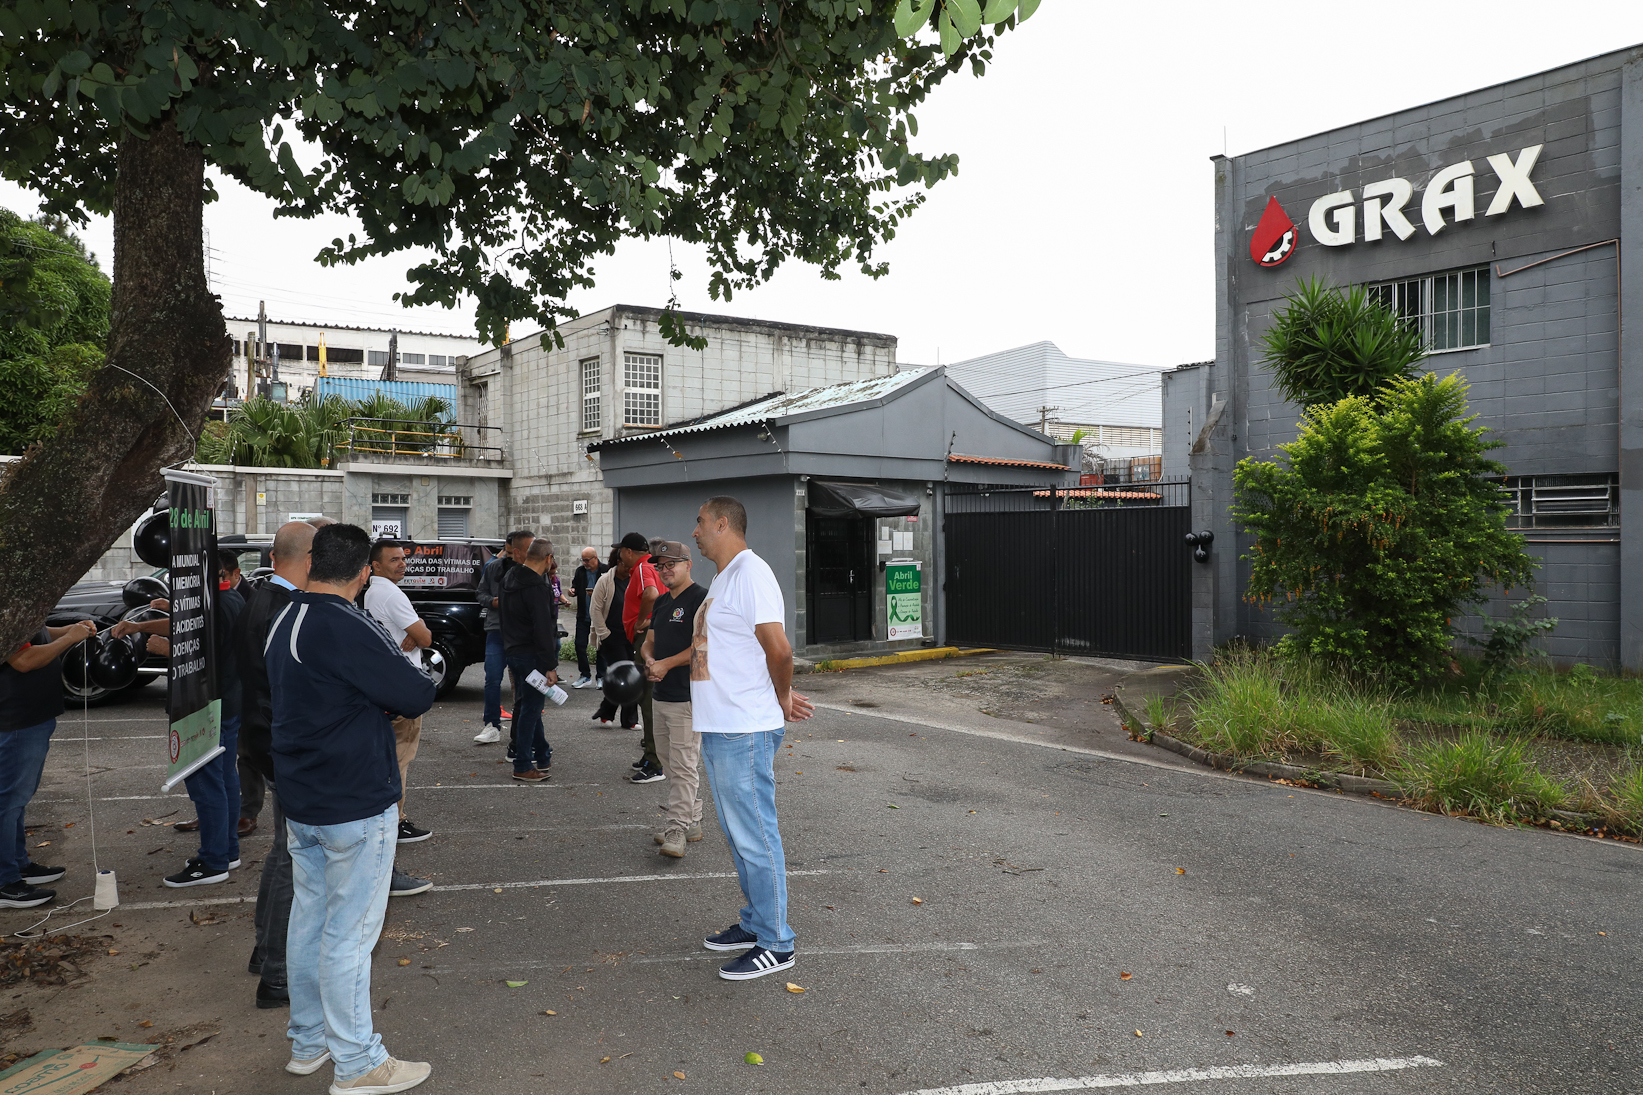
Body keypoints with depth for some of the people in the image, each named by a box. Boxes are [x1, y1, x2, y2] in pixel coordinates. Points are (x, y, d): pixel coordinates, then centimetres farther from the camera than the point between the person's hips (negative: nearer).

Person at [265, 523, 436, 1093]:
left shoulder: (283, 623, 8)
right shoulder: (352, 630, -22)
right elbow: (416, 697, -19)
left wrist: (389, 666, 2)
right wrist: (417, 673, 2)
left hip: (300, 799, 9)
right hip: (357, 805, -9)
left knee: (308, 920, 18)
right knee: (349, 933, 0)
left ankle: (307, 1042, 32)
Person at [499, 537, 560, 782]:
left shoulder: (510, 578, 10)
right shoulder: (537, 587, -21)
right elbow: (543, 630, -24)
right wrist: (550, 665, -21)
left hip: (514, 651, 10)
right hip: (532, 657, -10)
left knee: (529, 706, 18)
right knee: (530, 709, -2)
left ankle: (543, 756, 30)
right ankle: (522, 766, 4)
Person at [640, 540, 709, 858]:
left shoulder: (701, 598, -11)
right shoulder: (661, 602, 18)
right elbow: (649, 641, 21)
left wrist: (665, 664, -18)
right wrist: (649, 661, -2)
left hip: (688, 697, -9)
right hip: (662, 695, 10)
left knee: (683, 765, -8)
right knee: (675, 763, 15)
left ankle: (677, 829, -5)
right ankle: (692, 822, 25)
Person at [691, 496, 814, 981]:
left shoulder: (750, 573, -16)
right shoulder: (722, 578, 17)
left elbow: (778, 649, -23)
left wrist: (782, 700, -7)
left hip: (744, 732, -10)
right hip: (717, 728, 10)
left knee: (755, 837, -2)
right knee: (738, 834, 19)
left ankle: (776, 944, 9)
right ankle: (755, 922, 32)